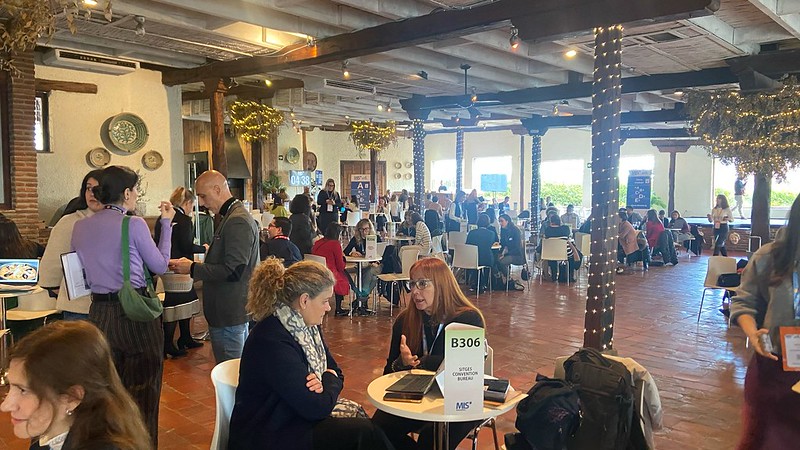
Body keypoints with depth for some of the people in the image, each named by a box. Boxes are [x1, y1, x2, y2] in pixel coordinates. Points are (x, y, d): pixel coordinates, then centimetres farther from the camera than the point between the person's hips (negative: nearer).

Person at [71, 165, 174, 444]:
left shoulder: (80, 226, 5)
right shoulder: (133, 224, -12)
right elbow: (160, 266, -2)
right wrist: (166, 224, 4)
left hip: (99, 313, 6)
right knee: (142, 392, 7)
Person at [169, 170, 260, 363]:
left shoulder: (237, 221, -19)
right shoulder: (235, 216, 13)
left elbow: (233, 271, -24)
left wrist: (192, 268, -16)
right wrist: (194, 265, 8)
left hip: (229, 315, -10)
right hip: (235, 310, 10)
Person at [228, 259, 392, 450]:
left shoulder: (307, 327, 3)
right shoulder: (272, 341, -25)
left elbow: (336, 371, 10)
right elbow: (317, 408, -24)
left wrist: (323, 384, -12)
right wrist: (330, 380, -4)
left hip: (297, 421, 8)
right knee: (363, 433, -18)